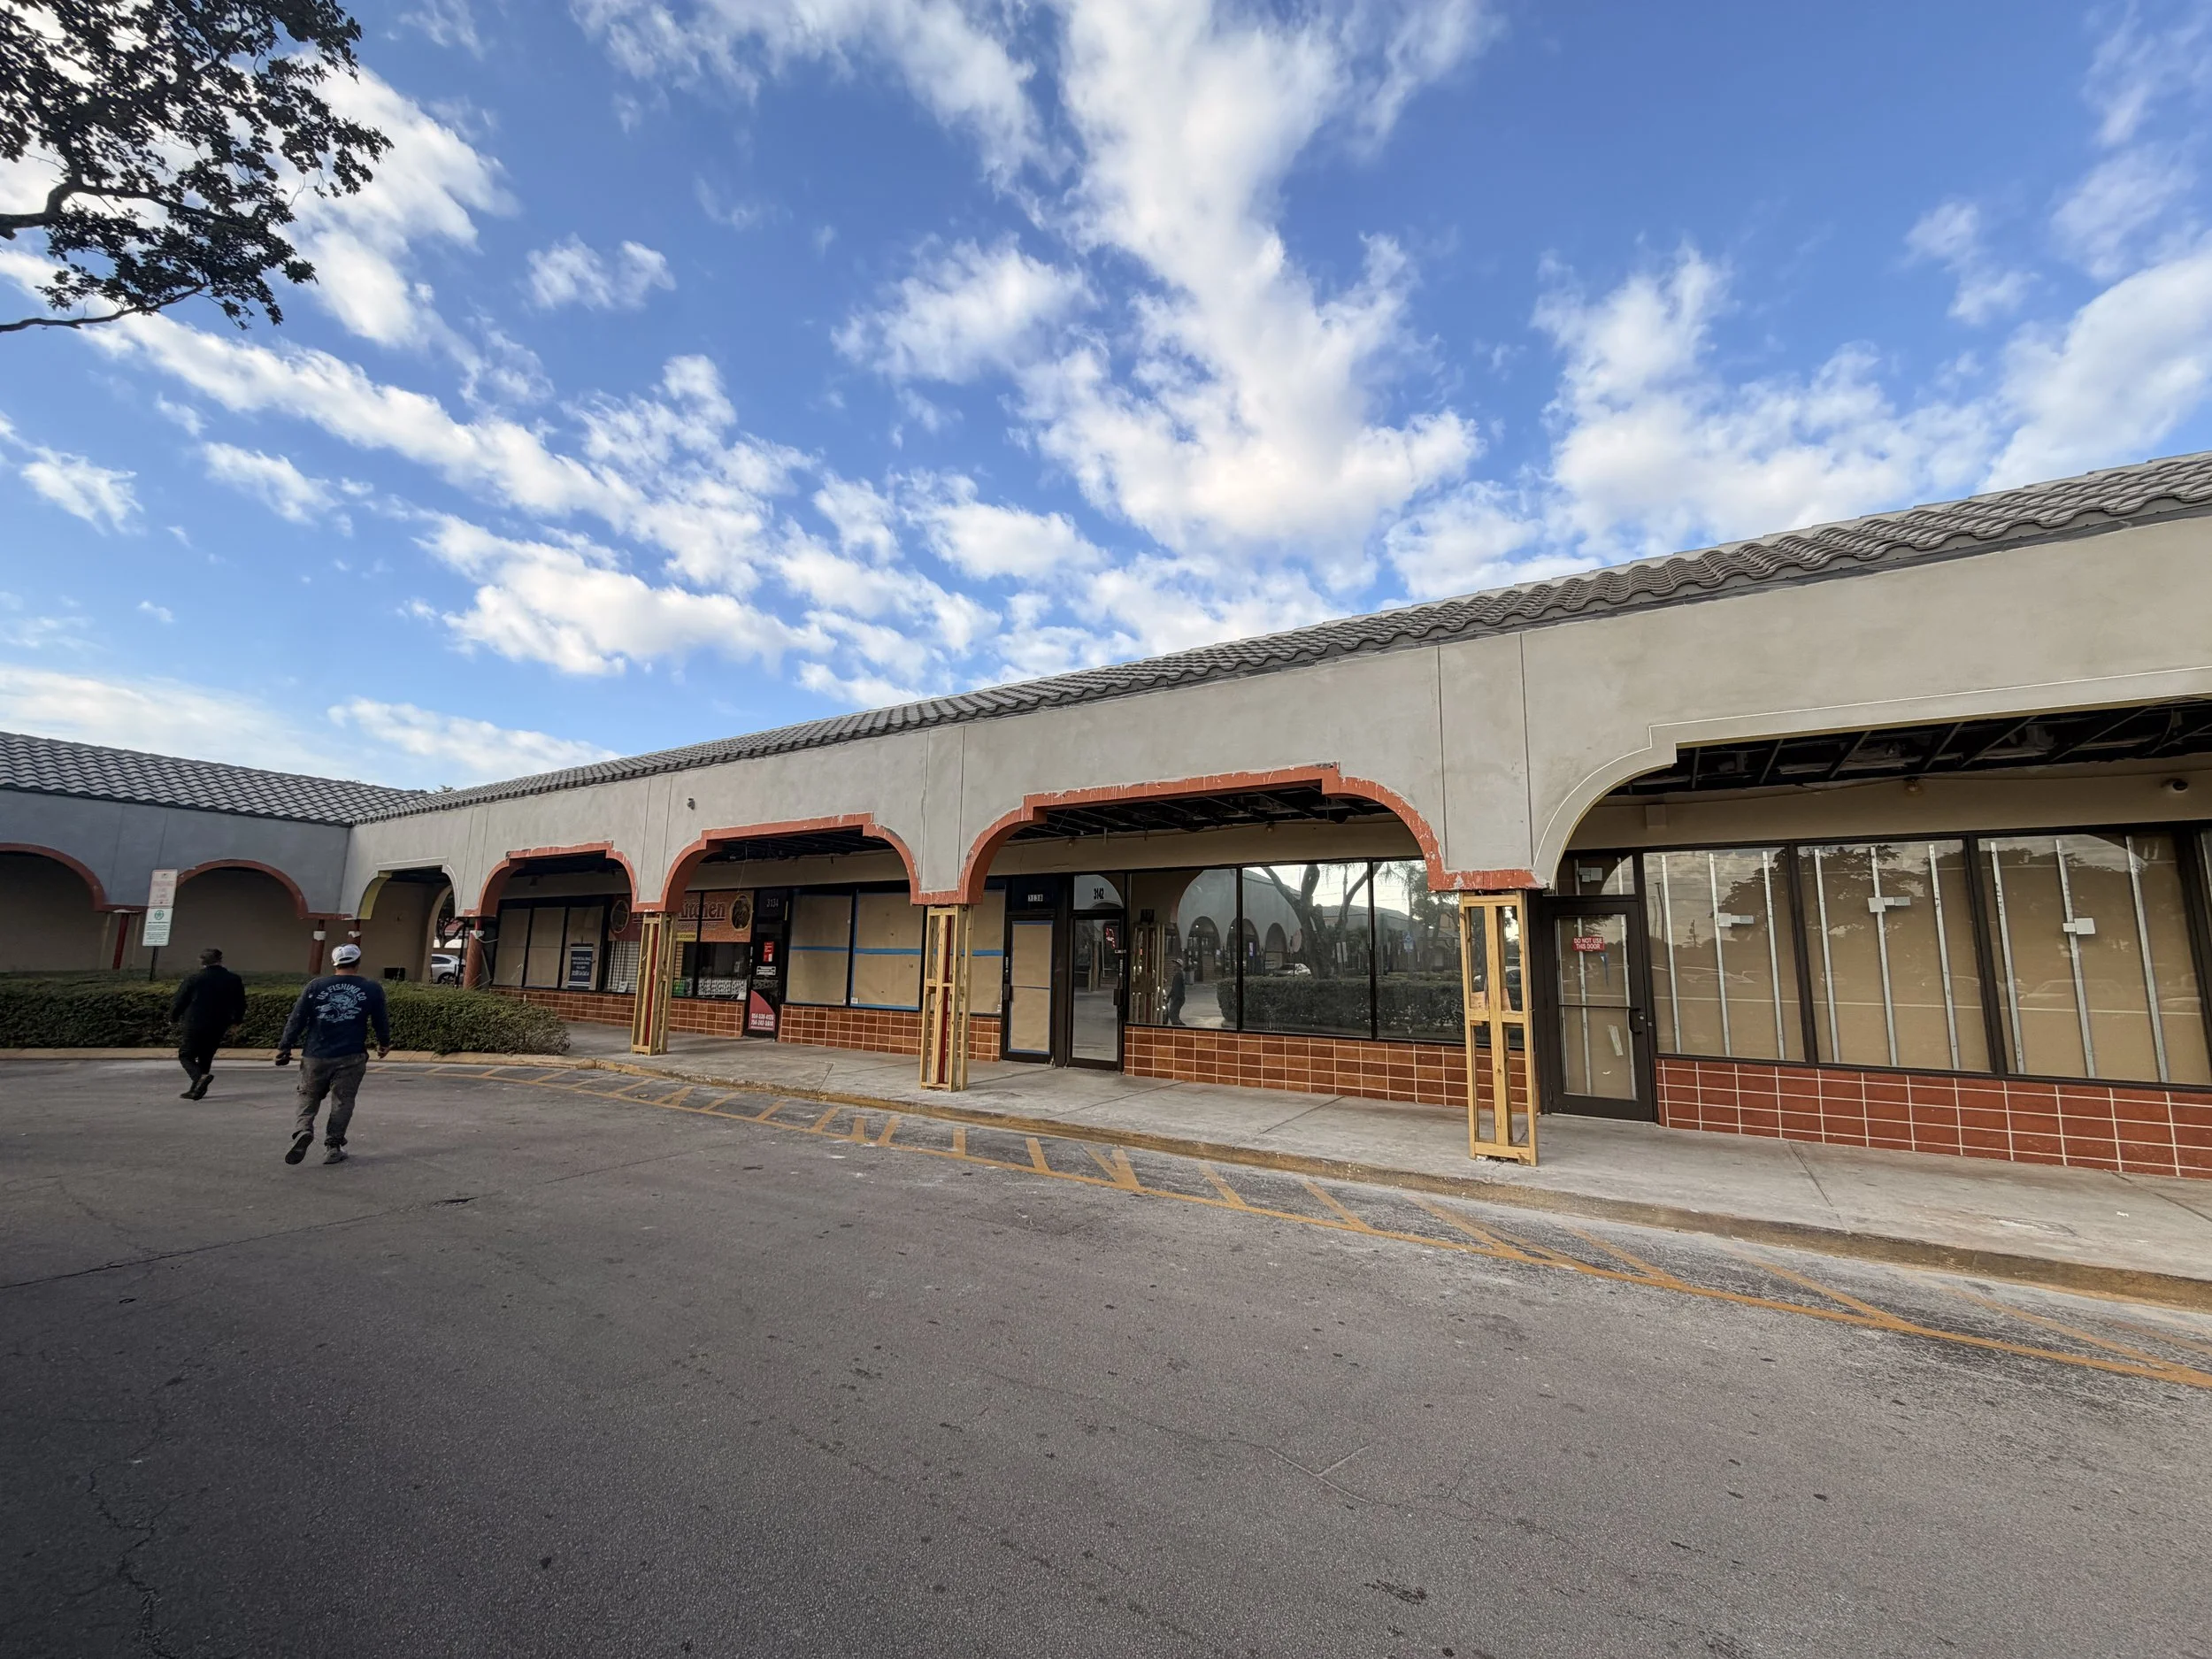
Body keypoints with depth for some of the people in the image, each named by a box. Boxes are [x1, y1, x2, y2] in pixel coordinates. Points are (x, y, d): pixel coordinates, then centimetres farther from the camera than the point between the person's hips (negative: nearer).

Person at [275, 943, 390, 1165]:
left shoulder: (315, 986, 2)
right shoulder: (372, 989, 1)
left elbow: (297, 1019, 0)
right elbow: (381, 1021, 8)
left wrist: (284, 1047, 8)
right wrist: (384, 1044, 24)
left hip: (315, 1056, 1)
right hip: (350, 1057, -1)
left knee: (308, 1097, 16)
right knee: (342, 1102, 7)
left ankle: (303, 1130, -8)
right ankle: (333, 1147, 9)